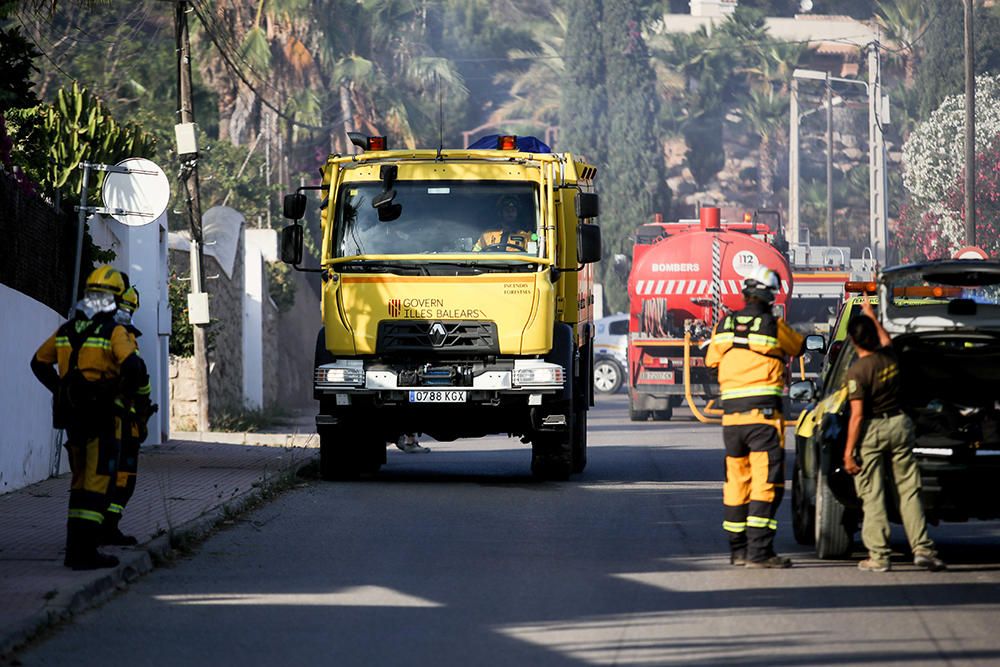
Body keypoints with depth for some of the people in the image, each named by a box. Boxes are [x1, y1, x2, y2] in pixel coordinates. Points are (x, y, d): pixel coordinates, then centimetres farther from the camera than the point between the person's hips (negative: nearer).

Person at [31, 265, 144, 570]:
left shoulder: (66, 330, 10)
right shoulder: (114, 332, -10)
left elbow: (39, 363, 18)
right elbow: (132, 367, -23)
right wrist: (124, 388, -3)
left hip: (71, 415, 7)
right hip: (100, 416, -7)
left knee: (81, 479, 18)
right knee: (97, 481, -4)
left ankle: (75, 547, 21)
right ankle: (84, 552, -10)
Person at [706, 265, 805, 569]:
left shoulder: (725, 325, 6)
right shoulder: (774, 326, -6)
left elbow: (711, 360, 17)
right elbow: (798, 347, 11)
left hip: (731, 414, 5)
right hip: (763, 412, -5)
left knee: (736, 482, 13)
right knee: (766, 483, -6)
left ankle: (738, 549, 19)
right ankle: (759, 551, -13)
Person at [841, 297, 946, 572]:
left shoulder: (857, 371, -16)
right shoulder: (889, 355, 1)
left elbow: (857, 415, -18)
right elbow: (885, 338, 29)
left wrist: (848, 451, -13)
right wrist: (870, 314, 44)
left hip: (871, 431, -5)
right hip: (899, 424, 5)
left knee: (872, 496, 1)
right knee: (909, 490, 8)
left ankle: (879, 556, 0)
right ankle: (922, 549, 2)